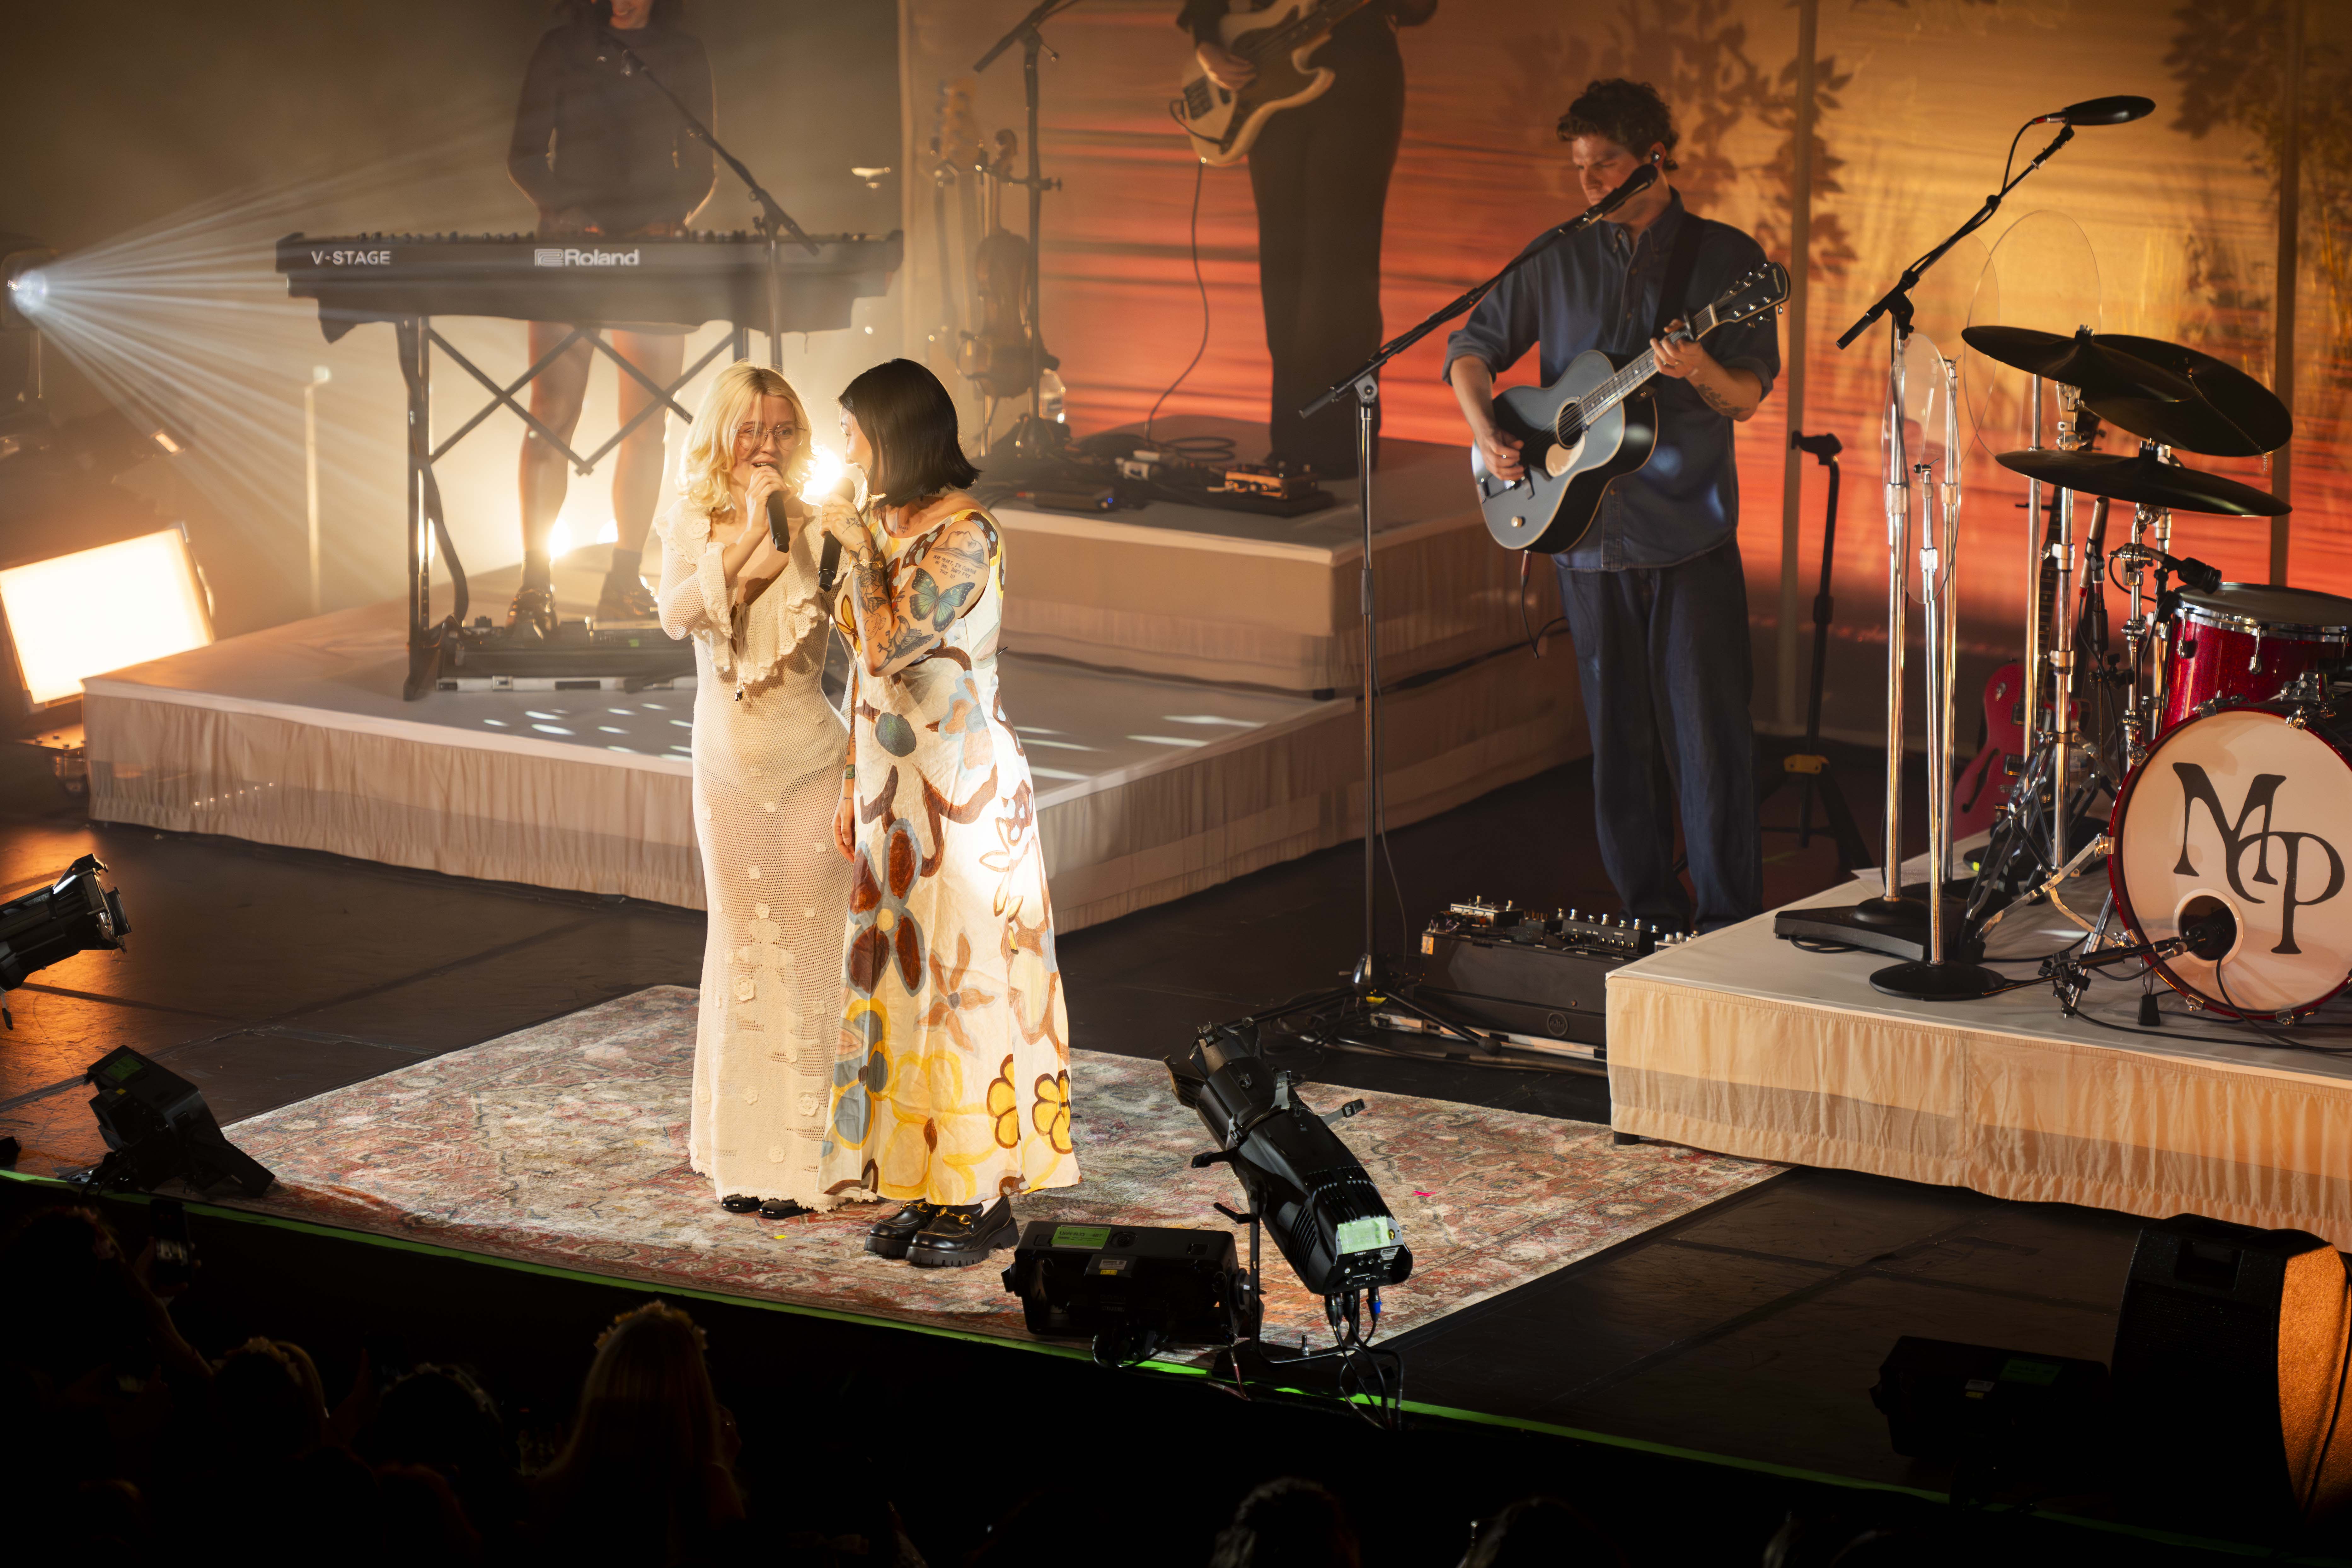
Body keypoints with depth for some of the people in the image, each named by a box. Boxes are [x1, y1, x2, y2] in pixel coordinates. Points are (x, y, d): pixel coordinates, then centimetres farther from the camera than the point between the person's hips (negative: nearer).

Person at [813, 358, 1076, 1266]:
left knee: (965, 976, -3)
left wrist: (857, 550, -16)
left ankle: (985, 1197, 3)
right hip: (894, 782, 8)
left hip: (962, 783, -8)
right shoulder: (886, 522, 10)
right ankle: (927, 1186, 17)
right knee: (901, 973, 10)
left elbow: (888, 647, -23)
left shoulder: (965, 536, -16)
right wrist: (853, 782, 16)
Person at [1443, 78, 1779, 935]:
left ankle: (1730, 925, 0)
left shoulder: (1726, 258, 0)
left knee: (1708, 732, -5)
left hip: (1689, 533, -3)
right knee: (1621, 736, 8)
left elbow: (1748, 397, -3)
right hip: (1587, 532, 3)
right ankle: (1653, 918, 17)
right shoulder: (1559, 259, 9)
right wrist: (1486, 431, -3)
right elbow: (1472, 346, 15)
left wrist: (1701, 372, -25)